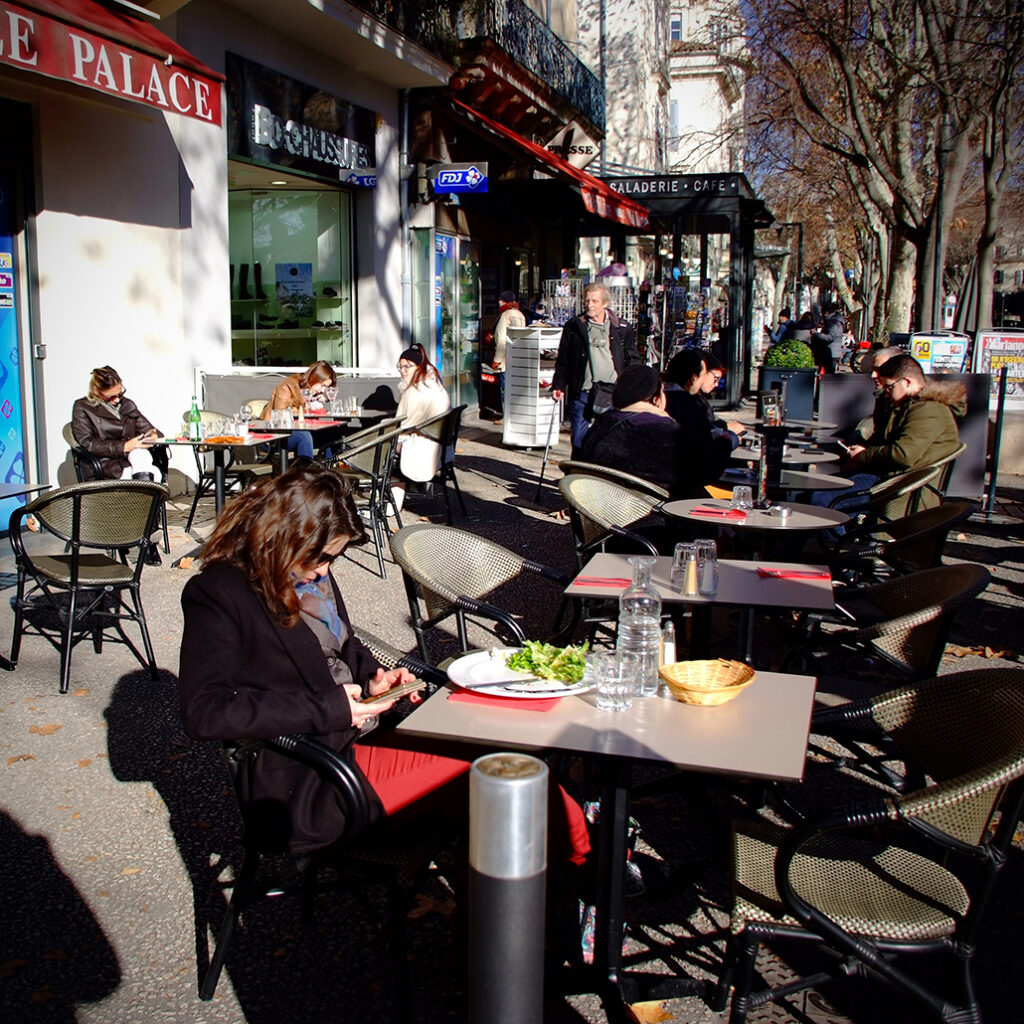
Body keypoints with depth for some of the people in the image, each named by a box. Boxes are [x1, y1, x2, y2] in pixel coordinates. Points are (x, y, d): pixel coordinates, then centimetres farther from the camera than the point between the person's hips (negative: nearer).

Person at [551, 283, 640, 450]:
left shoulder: (623, 328, 6)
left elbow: (633, 360, 10)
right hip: (582, 394, 0)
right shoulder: (574, 327, 6)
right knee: (580, 439, 1)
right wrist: (558, 386, 2)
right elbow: (563, 360, 9)